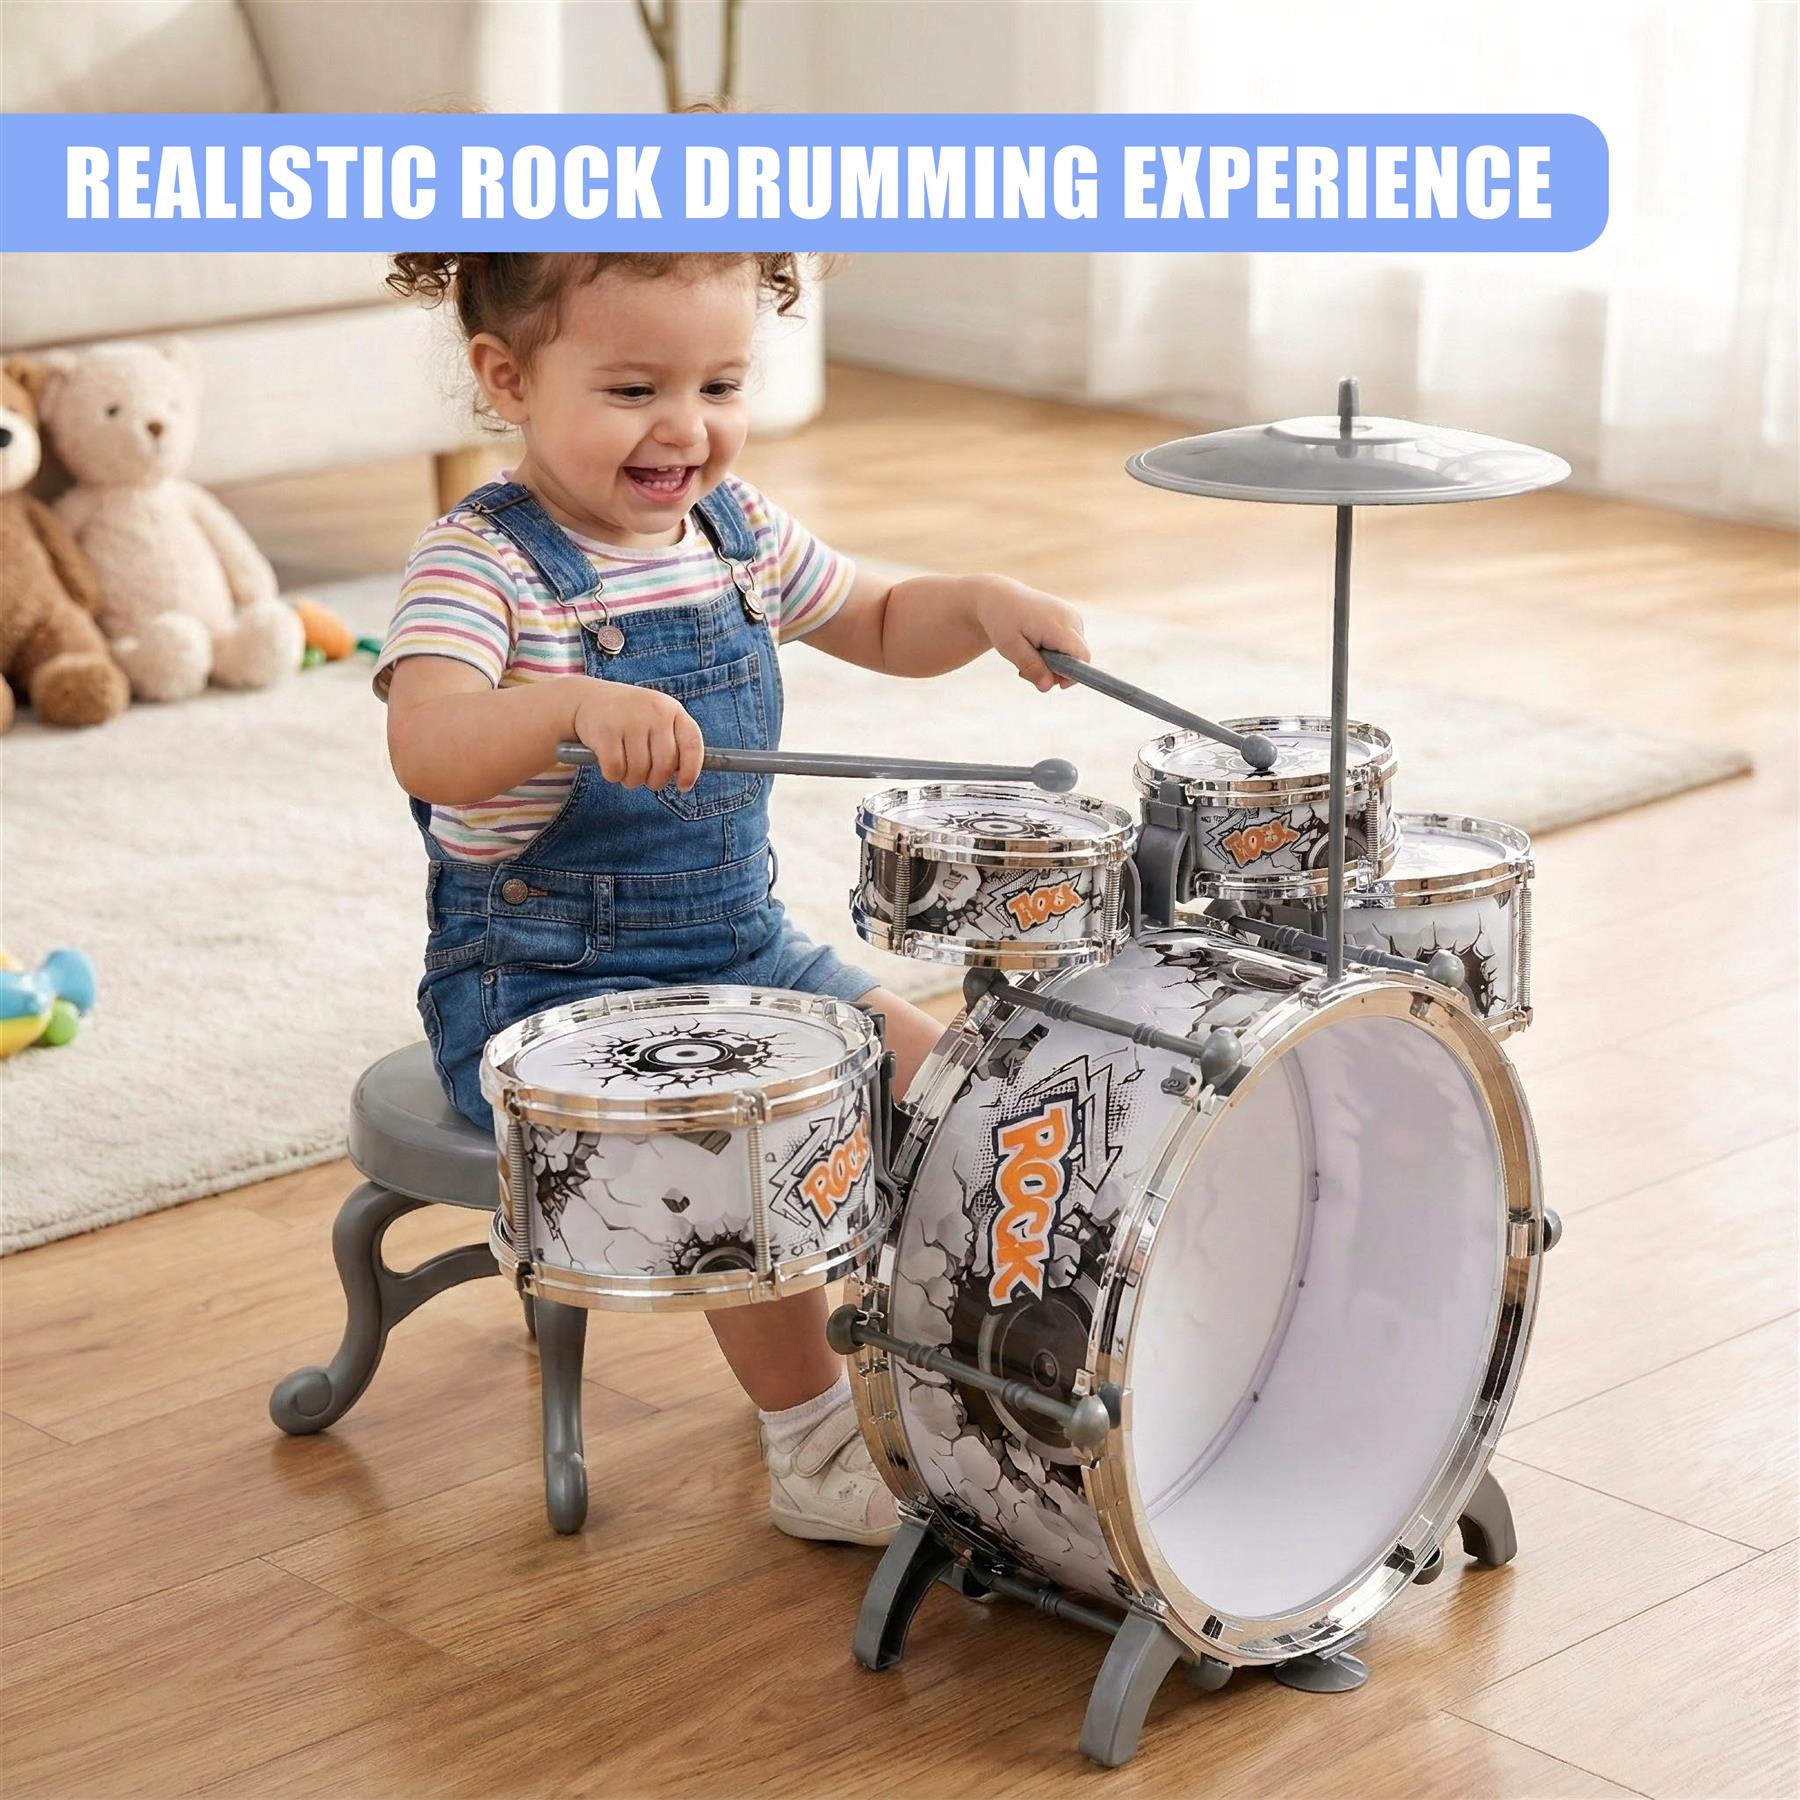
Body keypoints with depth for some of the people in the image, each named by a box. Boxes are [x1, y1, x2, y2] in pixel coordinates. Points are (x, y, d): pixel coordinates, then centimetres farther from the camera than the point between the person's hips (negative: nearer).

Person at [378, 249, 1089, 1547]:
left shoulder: (738, 530, 3)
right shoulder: (484, 561, -19)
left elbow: (879, 625, 19)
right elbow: (428, 748, -37)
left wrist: (981, 605, -3)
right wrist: (575, 705, -57)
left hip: (740, 946, 7)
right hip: (545, 987, -7)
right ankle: (813, 1443, -5)